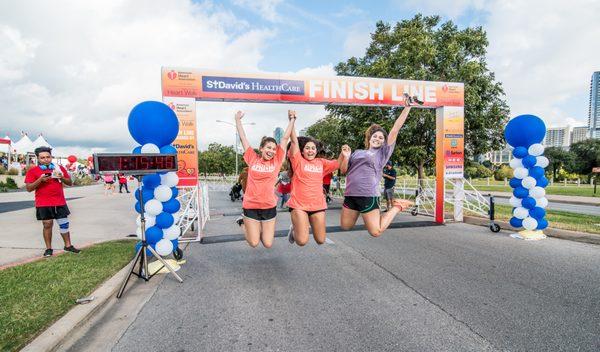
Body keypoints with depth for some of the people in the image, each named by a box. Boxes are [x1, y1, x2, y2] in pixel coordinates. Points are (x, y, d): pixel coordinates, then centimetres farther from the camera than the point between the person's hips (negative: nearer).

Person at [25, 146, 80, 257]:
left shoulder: (59, 168, 8)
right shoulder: (33, 171, 1)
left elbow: (70, 183, 11)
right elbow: (29, 188, -4)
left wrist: (62, 178, -9)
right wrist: (40, 179, -18)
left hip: (60, 203, 2)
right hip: (43, 204, -2)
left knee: (64, 224, 5)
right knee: (47, 225, 3)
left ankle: (68, 245, 15)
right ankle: (48, 248, 14)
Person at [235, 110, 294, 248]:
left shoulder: (277, 161, 0)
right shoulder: (253, 159, -1)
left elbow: (285, 138, 2)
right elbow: (243, 138, 4)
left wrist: (292, 119, 5)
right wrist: (238, 119, 7)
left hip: (269, 206, 2)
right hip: (251, 206, -1)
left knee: (268, 244, 6)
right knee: (254, 243, 6)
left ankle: (260, 228, 38)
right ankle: (244, 225, 35)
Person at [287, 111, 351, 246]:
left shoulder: (321, 162, 8)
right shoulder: (298, 160, -3)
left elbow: (339, 164, 11)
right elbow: (294, 141, -12)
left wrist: (345, 155, -10)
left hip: (318, 205, 4)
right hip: (299, 205, -4)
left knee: (320, 240, 10)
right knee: (302, 241, -9)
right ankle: (294, 229, 25)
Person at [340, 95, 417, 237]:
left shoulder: (383, 152, 6)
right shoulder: (358, 152, 19)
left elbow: (395, 129, 0)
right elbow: (344, 170, 16)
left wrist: (407, 107, -3)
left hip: (368, 195, -5)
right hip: (350, 194, 5)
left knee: (376, 231, -3)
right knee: (345, 226, 11)